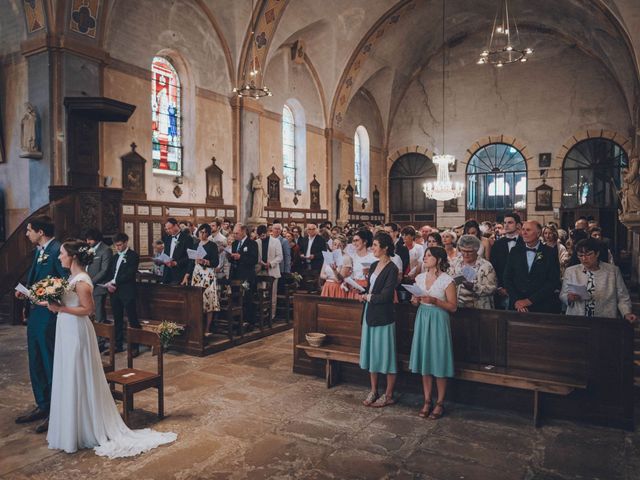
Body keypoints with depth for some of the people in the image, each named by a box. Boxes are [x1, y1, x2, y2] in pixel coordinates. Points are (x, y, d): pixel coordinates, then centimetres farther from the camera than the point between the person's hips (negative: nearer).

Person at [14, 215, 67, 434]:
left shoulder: (57, 250, -17)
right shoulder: (39, 251, 12)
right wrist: (26, 291, 3)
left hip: (49, 315, -10)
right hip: (35, 313, 10)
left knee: (51, 364, 2)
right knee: (36, 363, 18)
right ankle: (42, 406, 32)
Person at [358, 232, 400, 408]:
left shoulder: (392, 269, -14)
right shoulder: (374, 265, 10)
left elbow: (385, 295, -19)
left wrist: (368, 297, -6)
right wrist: (364, 296, -7)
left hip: (383, 316, -8)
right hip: (370, 314, 8)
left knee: (386, 355, 3)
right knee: (371, 353, 15)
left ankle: (388, 395, 17)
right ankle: (373, 391, 28)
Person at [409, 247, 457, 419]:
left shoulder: (447, 280, -10)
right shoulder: (420, 278, 7)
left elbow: (453, 307, -9)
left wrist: (435, 301, -20)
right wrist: (415, 300, -6)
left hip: (438, 320, -5)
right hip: (422, 319, 5)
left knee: (439, 360, 1)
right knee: (424, 359, 9)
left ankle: (440, 403, 16)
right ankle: (427, 401, 21)